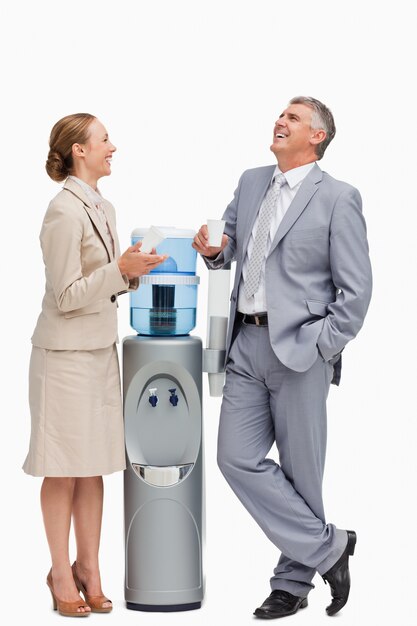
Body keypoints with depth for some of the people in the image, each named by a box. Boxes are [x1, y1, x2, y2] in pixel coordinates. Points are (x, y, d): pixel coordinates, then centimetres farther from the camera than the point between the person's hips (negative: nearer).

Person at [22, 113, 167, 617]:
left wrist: (134, 272, 3)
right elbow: (67, 296, -16)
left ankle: (88, 568, 18)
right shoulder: (64, 212, -15)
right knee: (64, 470, 1)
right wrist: (120, 269, -23)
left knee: (94, 466, 10)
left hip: (100, 349, 8)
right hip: (67, 354, -8)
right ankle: (62, 573, 11)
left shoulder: (101, 208, 11)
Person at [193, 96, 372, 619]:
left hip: (299, 349, -6)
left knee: (300, 469, 2)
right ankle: (327, 547, 10)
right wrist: (214, 250, 1)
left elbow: (355, 289, -7)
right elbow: (230, 242, 25)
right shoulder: (251, 183, 13)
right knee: (237, 458, 0)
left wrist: (321, 346, -13)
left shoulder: (337, 199, -5)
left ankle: (294, 581, 17)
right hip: (247, 344, 6)